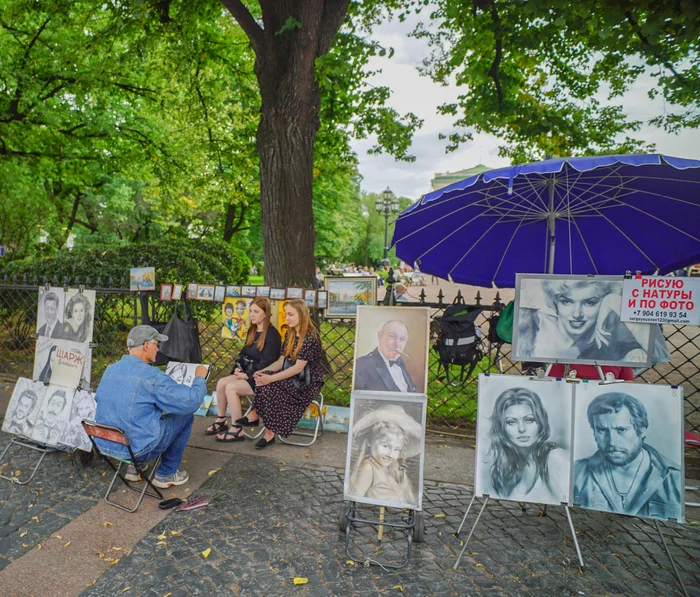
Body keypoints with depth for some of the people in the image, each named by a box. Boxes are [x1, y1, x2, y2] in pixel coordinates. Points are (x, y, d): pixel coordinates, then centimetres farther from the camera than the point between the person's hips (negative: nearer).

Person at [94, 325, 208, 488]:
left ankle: (136, 467, 30)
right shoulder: (151, 376, -21)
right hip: (137, 449, -8)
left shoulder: (110, 369, 2)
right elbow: (192, 402, -20)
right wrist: (200, 377, -1)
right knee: (186, 416, 7)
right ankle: (166, 474, 18)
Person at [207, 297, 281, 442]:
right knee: (221, 383, -11)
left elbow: (267, 362, -20)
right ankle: (220, 421, 3)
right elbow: (244, 353, 17)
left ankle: (237, 430, -13)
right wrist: (238, 368, -1)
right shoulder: (252, 331, 12)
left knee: (231, 387, -23)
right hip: (247, 373, 8)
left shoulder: (272, 334, -15)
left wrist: (247, 375, -17)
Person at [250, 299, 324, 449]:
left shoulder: (311, 337, -17)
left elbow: (298, 368, -21)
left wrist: (271, 378, -25)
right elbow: (281, 361, 7)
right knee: (264, 380, -19)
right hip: (291, 378, 7)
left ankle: (269, 433, -14)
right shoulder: (290, 335, 9)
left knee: (269, 386, -25)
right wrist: (263, 371, -11)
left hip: (307, 383, -7)